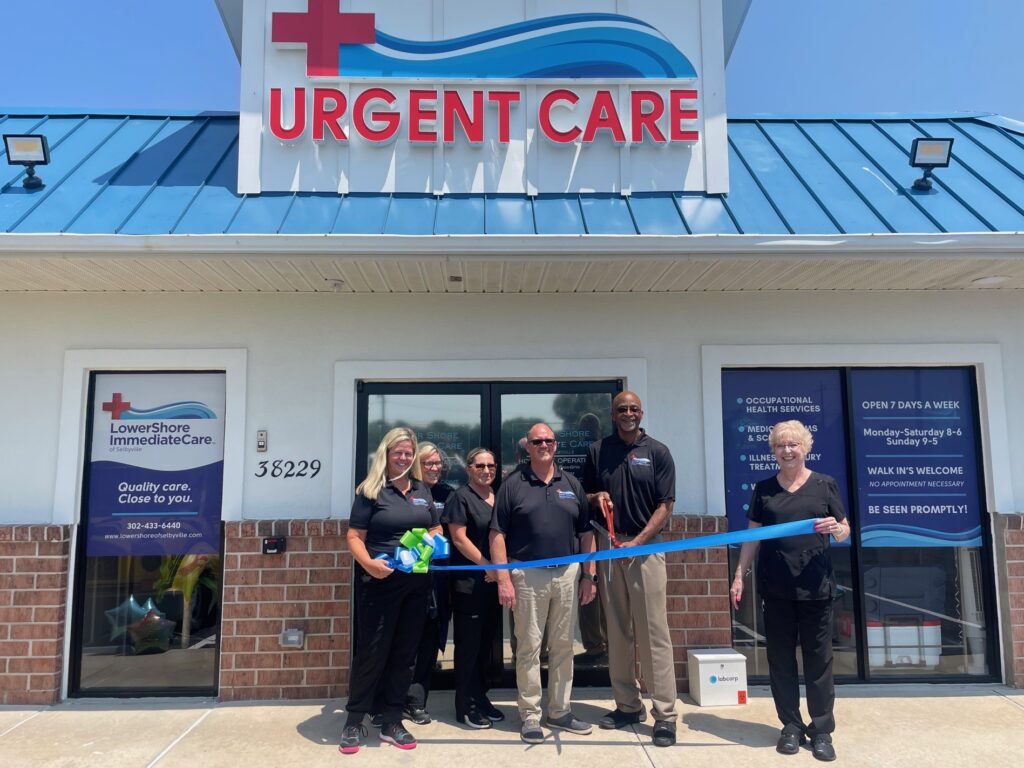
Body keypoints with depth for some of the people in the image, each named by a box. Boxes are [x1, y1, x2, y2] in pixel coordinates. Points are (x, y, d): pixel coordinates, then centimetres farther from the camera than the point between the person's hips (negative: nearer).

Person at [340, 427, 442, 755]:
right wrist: (368, 563, -25)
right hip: (379, 582, -5)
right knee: (371, 651, 1)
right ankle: (354, 723, 16)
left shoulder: (422, 490, 12)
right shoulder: (370, 491, -4)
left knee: (405, 652, 11)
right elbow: (354, 537, -7)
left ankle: (391, 722, 23)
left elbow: (436, 529, 19)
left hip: (417, 582, 5)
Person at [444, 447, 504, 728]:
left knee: (487, 643, 14)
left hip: (494, 582, 6)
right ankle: (465, 706, 12)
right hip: (469, 582, -6)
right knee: (468, 644, 1)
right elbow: (458, 538, -12)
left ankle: (481, 698, 26)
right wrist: (486, 565, -15)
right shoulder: (461, 497, -6)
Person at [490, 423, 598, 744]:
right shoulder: (513, 485, -1)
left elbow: (585, 533, 12)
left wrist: (589, 576, 6)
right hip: (527, 575, -3)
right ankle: (530, 716, 15)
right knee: (529, 648, 4)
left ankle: (560, 711, 25)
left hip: (567, 574, 4)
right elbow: (498, 534, -4)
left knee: (563, 646, 12)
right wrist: (503, 579, -10)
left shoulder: (571, 484, 9)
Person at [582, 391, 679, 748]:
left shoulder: (657, 452, 0)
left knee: (653, 632, -3)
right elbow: (584, 496, 16)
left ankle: (664, 713, 4)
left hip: (645, 546, -3)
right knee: (617, 631, 11)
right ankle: (627, 705, 22)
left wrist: (636, 542, -14)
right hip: (608, 546, 3)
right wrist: (596, 497, -9)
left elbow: (665, 506, -4)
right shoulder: (597, 450, 8)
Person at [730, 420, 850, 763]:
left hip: (815, 586, -1)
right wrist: (739, 575, 3)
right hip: (775, 587, 2)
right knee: (780, 657, 8)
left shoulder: (825, 484, 3)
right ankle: (791, 726, 21)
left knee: (818, 657, 5)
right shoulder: (764, 489, 7)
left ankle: (821, 730, 17)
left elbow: (845, 530, 7)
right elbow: (753, 535, 9)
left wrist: (836, 529, -16)